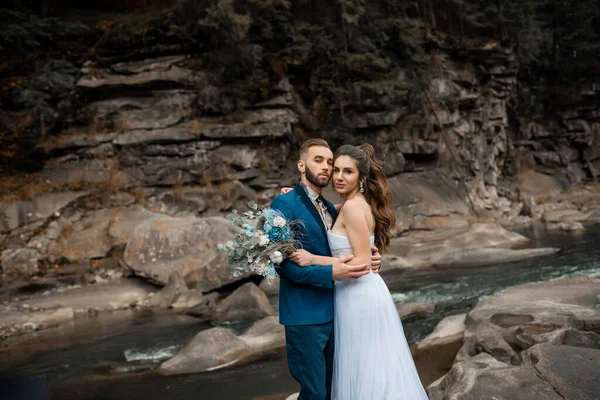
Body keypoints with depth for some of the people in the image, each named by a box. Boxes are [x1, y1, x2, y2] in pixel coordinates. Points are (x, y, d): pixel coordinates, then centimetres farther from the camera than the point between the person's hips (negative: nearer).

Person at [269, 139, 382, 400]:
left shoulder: (330, 208, 14)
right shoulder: (284, 204, -11)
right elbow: (283, 263, -17)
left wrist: (368, 260, 0)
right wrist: (330, 273, -26)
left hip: (332, 312, 8)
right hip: (305, 315, -8)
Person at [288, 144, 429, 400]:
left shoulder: (353, 207, -19)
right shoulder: (350, 205, 9)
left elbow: (362, 262, -23)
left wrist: (312, 259, -22)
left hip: (360, 297, -9)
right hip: (357, 294, 9)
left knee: (365, 372, 3)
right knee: (367, 370, 18)